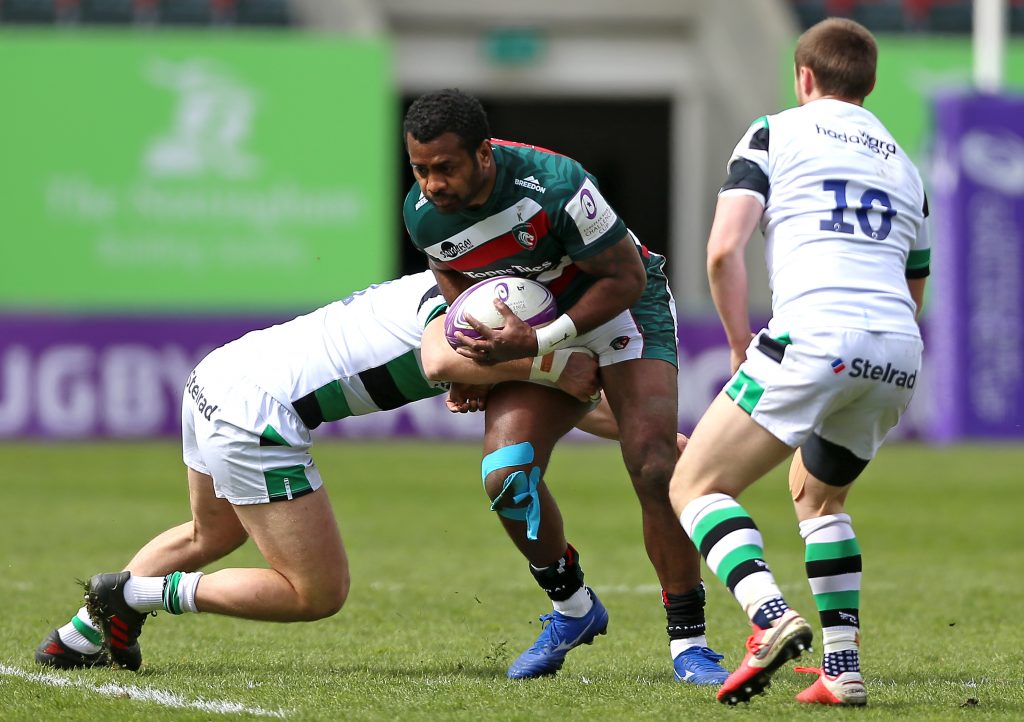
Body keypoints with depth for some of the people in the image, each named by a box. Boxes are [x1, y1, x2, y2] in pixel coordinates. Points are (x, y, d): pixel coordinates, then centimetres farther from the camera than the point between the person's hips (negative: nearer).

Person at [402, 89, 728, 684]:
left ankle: (689, 641, -9)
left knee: (656, 468, -21)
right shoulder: (423, 214, -16)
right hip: (533, 328, 5)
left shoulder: (555, 184, -34)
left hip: (623, 302, -4)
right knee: (506, 473, -17)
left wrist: (539, 342, -30)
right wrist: (473, 363, -4)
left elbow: (626, 276, -24)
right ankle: (573, 609, 8)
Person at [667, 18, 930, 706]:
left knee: (696, 486, 3)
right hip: (900, 357, 6)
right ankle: (842, 668, 15)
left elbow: (723, 249, 0)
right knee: (818, 493, 29)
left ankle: (772, 616, -23)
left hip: (815, 334, -6)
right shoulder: (904, 166, 29)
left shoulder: (776, 133, 12)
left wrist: (742, 353, 10)